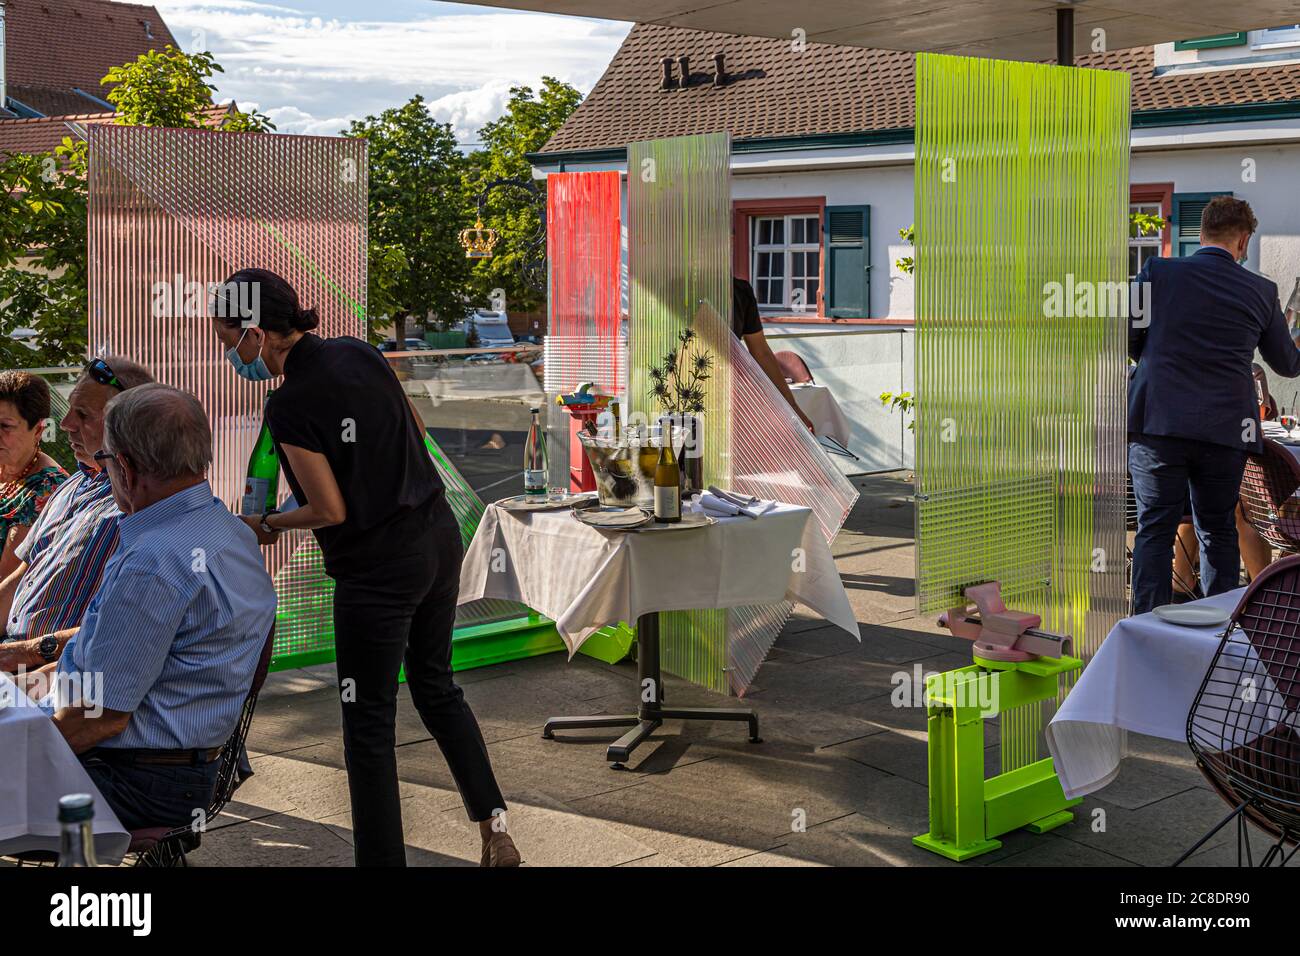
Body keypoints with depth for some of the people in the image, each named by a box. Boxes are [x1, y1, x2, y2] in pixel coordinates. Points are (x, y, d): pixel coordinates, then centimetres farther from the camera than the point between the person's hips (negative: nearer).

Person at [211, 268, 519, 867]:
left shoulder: (289, 407, -19)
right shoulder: (359, 352, 2)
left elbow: (330, 511, -14)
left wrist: (267, 524, 2)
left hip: (378, 568, -8)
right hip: (439, 537, 8)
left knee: (369, 722, 5)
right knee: (436, 686, 22)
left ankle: (383, 858, 12)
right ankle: (495, 829, 22)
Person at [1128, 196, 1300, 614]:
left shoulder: (1157, 273, -2)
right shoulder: (1260, 291, 3)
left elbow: (1129, 341, 2)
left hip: (1157, 423, -1)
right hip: (1224, 430, 1)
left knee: (1155, 531, 2)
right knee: (1218, 531, 14)